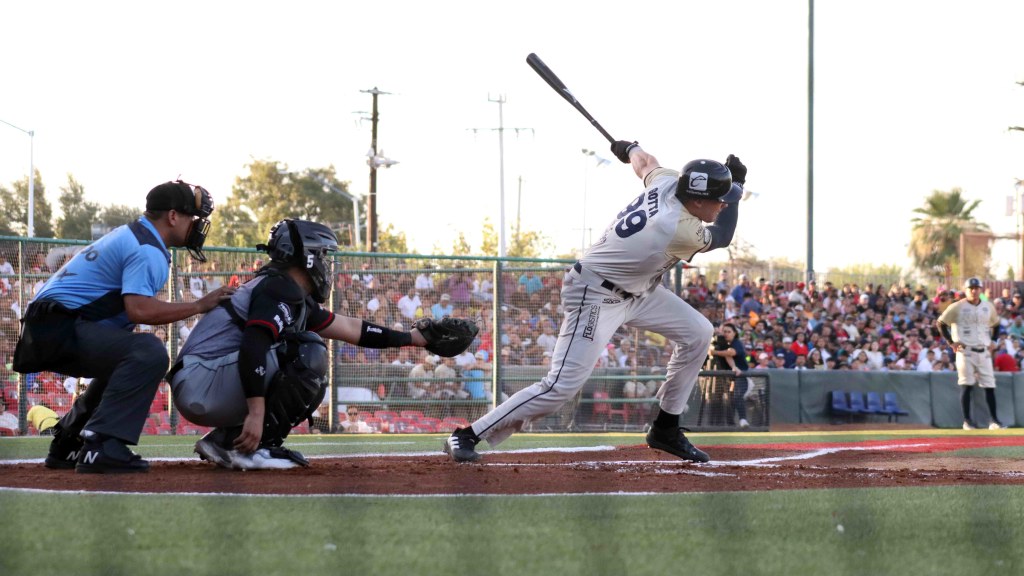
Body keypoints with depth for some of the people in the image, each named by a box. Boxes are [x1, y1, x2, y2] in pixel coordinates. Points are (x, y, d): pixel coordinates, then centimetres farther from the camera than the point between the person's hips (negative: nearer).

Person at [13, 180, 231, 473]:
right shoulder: (148, 251, -12)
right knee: (148, 352, -26)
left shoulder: (129, 235, 21)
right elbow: (139, 309, -26)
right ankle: (102, 446, -30)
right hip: (59, 328, -11)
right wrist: (199, 306, -17)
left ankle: (67, 446, 29)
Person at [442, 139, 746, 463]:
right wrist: (737, 186, 1)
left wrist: (629, 149, 37)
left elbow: (645, 163, 15)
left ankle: (666, 430, 20)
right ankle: (467, 436, -10)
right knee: (563, 385, -16)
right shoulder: (680, 231, -33)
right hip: (596, 296, -10)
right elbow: (722, 237, -10)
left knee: (697, 332, 11)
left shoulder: (669, 181, -11)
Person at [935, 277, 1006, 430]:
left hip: (984, 352, 4)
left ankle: (994, 421, 5)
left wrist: (991, 341, 13)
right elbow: (940, 323, -1)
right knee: (966, 386, -7)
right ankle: (967, 421, -2)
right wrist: (951, 342, -7)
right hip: (965, 351, -4)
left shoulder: (989, 307, 9)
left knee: (989, 386, 1)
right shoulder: (957, 307, -4)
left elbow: (994, 324, 26)